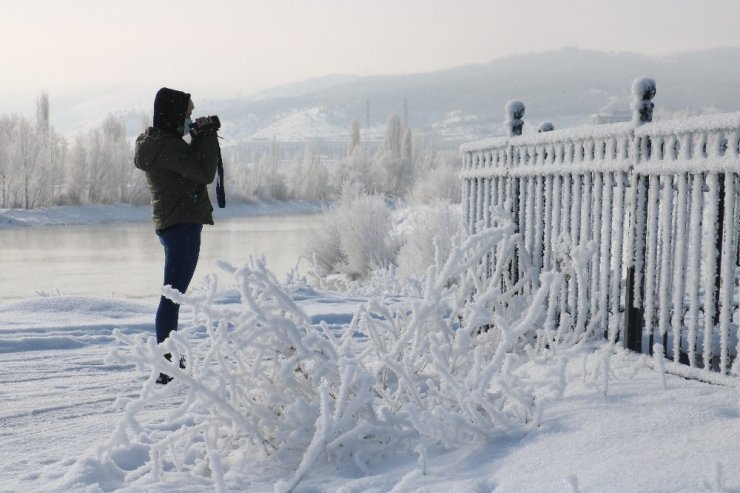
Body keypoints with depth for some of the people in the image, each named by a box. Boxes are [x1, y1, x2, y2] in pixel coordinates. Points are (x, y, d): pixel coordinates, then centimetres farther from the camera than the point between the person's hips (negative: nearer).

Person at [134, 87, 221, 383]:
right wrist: (206, 135, -12)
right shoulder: (166, 145, -17)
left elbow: (190, 164, 20)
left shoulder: (156, 142, 14)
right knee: (173, 296, -10)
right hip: (181, 225, -11)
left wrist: (199, 137, 6)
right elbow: (205, 173, -22)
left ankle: (170, 362, 26)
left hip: (172, 224, 11)